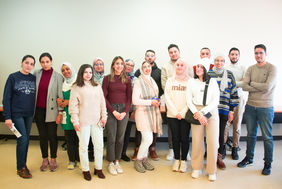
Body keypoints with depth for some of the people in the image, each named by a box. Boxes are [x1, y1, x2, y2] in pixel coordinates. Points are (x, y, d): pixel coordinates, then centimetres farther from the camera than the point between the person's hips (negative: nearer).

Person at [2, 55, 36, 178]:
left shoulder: (34, 78, 4)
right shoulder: (13, 77, -4)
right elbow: (6, 98, -6)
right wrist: (7, 117, -10)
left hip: (29, 114, 4)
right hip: (17, 114, -3)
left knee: (26, 140, 11)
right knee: (22, 139, -4)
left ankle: (23, 164, 27)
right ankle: (20, 168, 13)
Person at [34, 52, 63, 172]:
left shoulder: (57, 76, -5)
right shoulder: (36, 74, 3)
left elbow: (60, 95, -5)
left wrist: (60, 112, -9)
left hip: (51, 110, -3)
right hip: (39, 110, 3)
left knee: (52, 136, 5)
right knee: (42, 136, 11)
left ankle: (53, 160, 22)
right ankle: (45, 160, 26)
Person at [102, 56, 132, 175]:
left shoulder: (127, 79, 7)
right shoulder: (107, 78, 0)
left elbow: (129, 97, 6)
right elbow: (104, 97, -3)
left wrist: (125, 112, -6)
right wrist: (114, 111, -9)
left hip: (124, 110, 2)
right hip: (111, 110, -2)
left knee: (120, 138, 7)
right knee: (111, 138, 1)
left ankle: (117, 161, 22)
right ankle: (111, 163, 16)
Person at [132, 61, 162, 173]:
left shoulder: (152, 81, 13)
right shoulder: (139, 82, -10)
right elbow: (135, 100, -15)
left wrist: (157, 102, 4)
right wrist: (150, 102, -16)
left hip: (152, 113, 7)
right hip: (143, 112, -7)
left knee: (146, 139, 13)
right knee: (148, 139, -9)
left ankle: (144, 159, 28)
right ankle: (138, 160, 12)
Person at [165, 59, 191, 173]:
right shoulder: (170, 80, 9)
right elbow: (167, 97, 2)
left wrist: (182, 112, -11)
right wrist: (175, 112, -7)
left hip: (185, 115, -1)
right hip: (172, 114, 2)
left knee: (184, 138, 2)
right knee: (175, 137, 7)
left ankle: (183, 160, 18)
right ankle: (176, 160, 22)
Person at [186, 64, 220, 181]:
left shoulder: (212, 81, 6)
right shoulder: (191, 81, 9)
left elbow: (216, 100, -1)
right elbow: (189, 100, 4)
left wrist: (203, 112, -10)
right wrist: (197, 113, -9)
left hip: (211, 112, 0)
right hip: (196, 112, 1)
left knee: (213, 141, -2)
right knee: (196, 141, -1)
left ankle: (212, 171, 13)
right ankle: (197, 168, 16)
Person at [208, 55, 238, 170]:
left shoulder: (229, 75, 8)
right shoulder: (208, 74, 4)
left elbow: (233, 93, 9)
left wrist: (231, 110, 5)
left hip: (224, 110, 1)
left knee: (221, 134, 7)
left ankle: (219, 157, 22)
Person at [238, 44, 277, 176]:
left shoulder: (272, 68, -6)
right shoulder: (250, 69, 6)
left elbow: (267, 87, -19)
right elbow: (244, 87, -5)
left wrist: (252, 83, -6)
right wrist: (261, 88, -14)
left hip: (265, 108, -4)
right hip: (250, 106, 4)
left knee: (267, 137, 6)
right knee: (251, 134, 16)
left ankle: (268, 164, 22)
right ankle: (249, 158, 31)